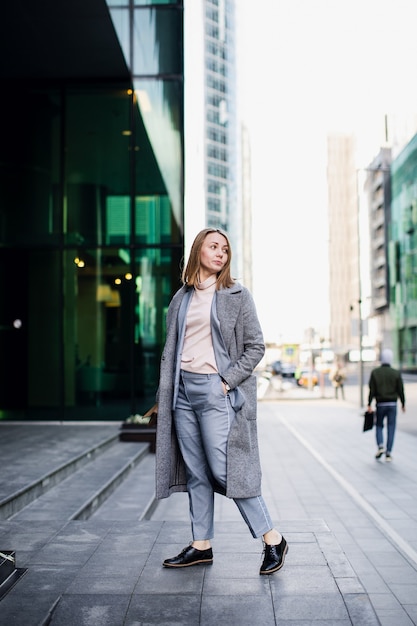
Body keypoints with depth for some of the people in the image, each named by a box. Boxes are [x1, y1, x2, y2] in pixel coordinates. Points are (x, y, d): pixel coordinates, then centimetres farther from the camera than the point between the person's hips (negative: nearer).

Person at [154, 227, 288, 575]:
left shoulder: (236, 295, 0)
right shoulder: (182, 298, 14)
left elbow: (256, 347, -2)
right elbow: (171, 348, 16)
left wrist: (229, 382, -11)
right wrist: (163, 394, 9)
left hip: (215, 390, -5)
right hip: (183, 388, 5)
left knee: (224, 469, -8)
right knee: (194, 471, 9)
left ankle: (272, 539, 5)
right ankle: (201, 546, 19)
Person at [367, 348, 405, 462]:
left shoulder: (375, 372, -4)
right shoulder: (396, 373, -3)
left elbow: (372, 390, -7)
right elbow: (400, 391, -2)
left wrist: (369, 404, -2)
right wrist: (403, 404, 10)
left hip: (380, 404, 0)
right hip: (392, 404, 0)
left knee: (379, 426, 17)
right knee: (391, 428, 5)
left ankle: (380, 446, -3)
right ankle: (388, 453, 2)